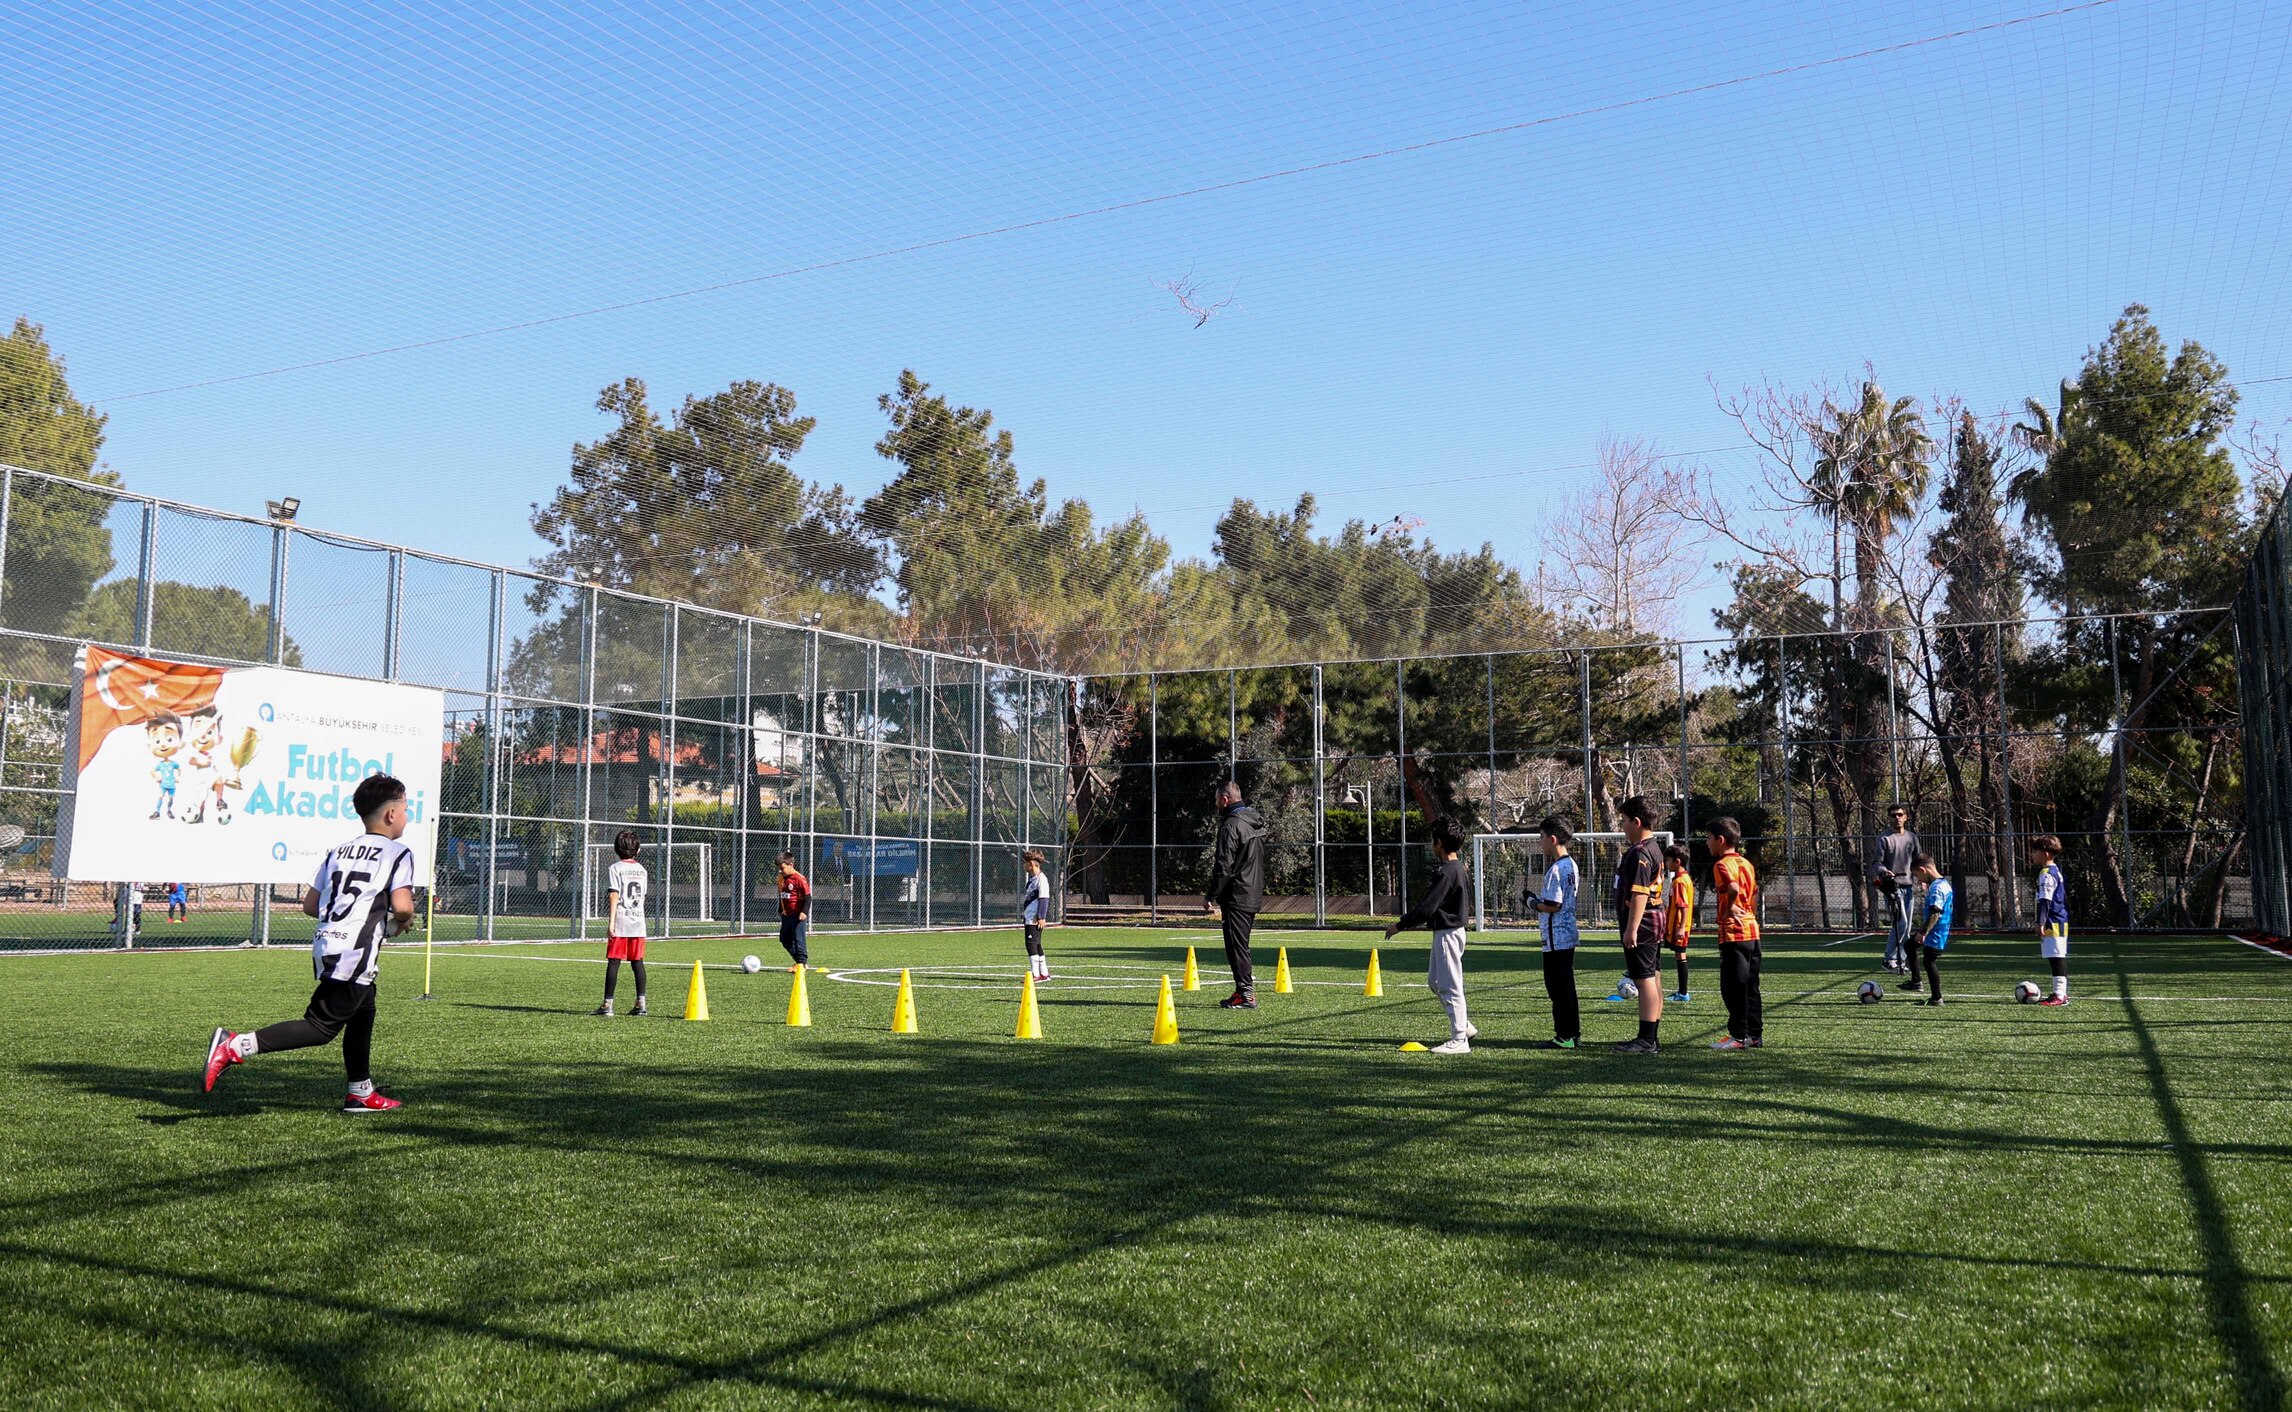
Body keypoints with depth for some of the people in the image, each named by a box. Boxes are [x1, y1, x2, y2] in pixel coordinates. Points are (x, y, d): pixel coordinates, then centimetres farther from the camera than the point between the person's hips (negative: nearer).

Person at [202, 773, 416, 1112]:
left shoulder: (338, 851, 16)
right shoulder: (398, 853, -5)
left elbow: (310, 904, 15)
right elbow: (402, 906, -17)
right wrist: (401, 923, 5)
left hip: (326, 945, 9)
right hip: (355, 954, -9)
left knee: (363, 1012, 23)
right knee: (322, 1027, -5)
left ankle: (361, 1093, 30)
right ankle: (237, 1046, -17)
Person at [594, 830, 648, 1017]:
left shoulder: (615, 868, -4)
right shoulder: (641, 869, 12)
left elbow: (614, 895, -11)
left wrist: (611, 922, -13)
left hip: (620, 922, -5)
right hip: (638, 921, 5)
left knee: (613, 962, -3)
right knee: (637, 961, 8)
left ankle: (608, 1005, -3)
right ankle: (641, 1003, 5)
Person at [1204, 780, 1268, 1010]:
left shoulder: (1231, 825, -15)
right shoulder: (1257, 822, 14)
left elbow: (1224, 867, -18)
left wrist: (1211, 896, -13)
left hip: (1236, 896, -9)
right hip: (1254, 895, 9)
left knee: (1237, 946, -5)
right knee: (1241, 945, 15)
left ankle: (1245, 994, -6)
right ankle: (1246, 988, 18)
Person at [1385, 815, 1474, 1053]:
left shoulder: (1445, 873, -21)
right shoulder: (1459, 869, 9)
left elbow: (1426, 908, -23)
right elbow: (1468, 897, 22)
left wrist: (1400, 925, -14)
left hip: (1447, 933, -10)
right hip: (1452, 929, 10)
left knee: (1450, 985, -4)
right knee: (1435, 981, 19)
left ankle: (1459, 1040, 1)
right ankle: (1464, 1027, 24)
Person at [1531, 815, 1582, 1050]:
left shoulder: (1556, 869, -18)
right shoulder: (1571, 865, 12)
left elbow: (1554, 905, -21)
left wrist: (1535, 904, -4)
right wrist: (1540, 897, 15)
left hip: (1556, 937, -10)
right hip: (1568, 934, 10)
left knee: (1558, 988, -4)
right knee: (1566, 985, 15)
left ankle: (1564, 1036, -1)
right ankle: (1573, 1032, 20)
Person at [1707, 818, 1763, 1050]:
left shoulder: (1722, 864, -12)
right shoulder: (1746, 863, 15)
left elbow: (1733, 888, -29)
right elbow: (1754, 894, 18)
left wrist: (1729, 908, -14)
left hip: (1733, 933, -9)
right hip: (1752, 930, 9)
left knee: (1733, 987, -2)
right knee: (1750, 986, 13)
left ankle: (1739, 1036, 1)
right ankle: (1755, 1034, 17)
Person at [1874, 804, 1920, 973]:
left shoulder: (1912, 837, 13)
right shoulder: (1884, 838, -3)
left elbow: (1916, 861, 19)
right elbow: (1876, 862, -6)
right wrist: (1883, 871, -28)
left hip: (1907, 885, 6)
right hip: (1891, 885, -6)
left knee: (1906, 926, 7)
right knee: (1900, 923, -15)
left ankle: (1902, 961, 15)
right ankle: (1890, 959, -7)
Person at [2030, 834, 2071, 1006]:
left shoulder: (2046, 874, -15)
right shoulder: (2057, 871, 18)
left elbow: (2045, 901, -20)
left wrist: (2040, 923, -21)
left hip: (2052, 923, -11)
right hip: (2061, 921, 11)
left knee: (2056, 959, -9)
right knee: (2059, 959, 14)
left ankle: (2060, 996, -8)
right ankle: (2062, 993, 20)